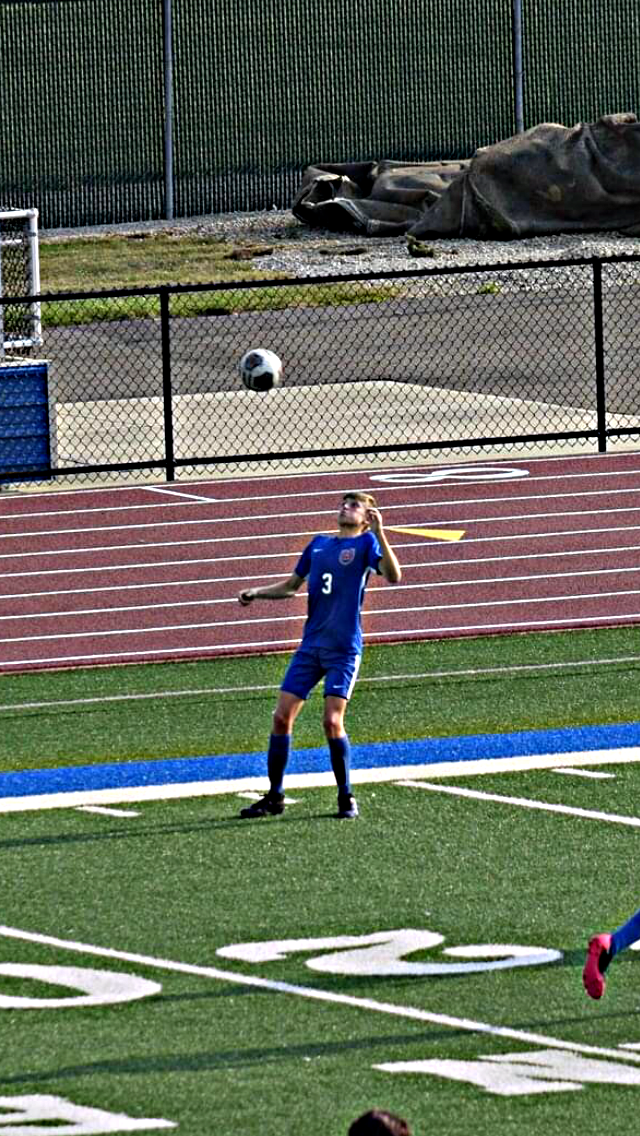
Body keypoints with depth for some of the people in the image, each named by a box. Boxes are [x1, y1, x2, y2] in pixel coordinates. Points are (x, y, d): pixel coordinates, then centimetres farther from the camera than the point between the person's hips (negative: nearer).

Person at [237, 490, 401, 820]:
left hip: (343, 650, -6)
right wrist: (257, 593, 11)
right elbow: (291, 585, 27)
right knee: (282, 716, 1)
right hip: (311, 645, 6)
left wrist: (379, 534, -28)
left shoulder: (365, 543, -1)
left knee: (332, 721, -13)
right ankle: (274, 797, 11)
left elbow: (393, 575, -19)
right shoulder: (319, 544, 16)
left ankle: (346, 798, 2)